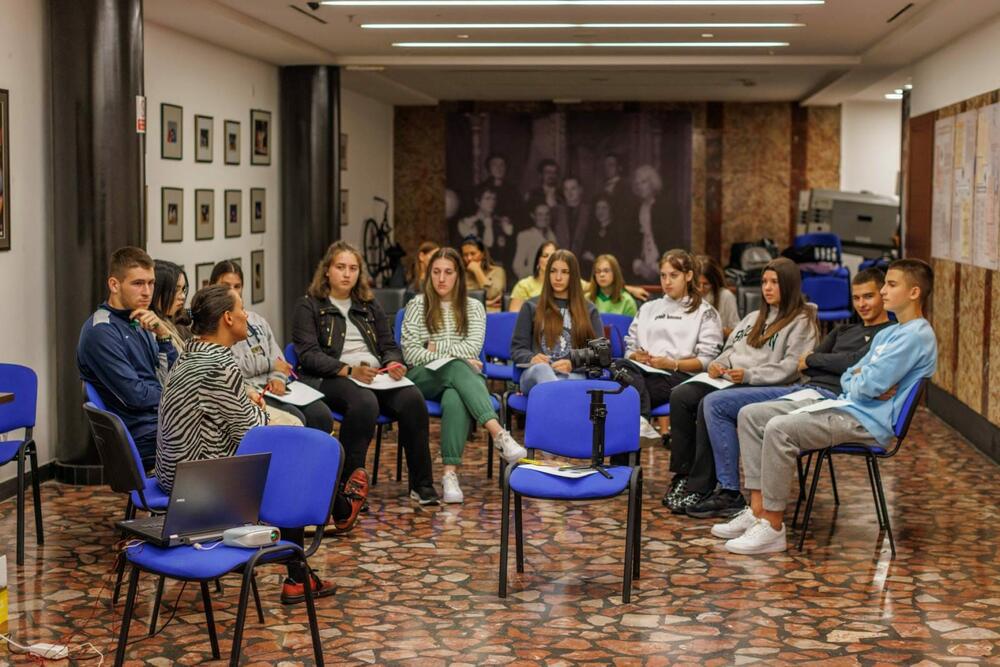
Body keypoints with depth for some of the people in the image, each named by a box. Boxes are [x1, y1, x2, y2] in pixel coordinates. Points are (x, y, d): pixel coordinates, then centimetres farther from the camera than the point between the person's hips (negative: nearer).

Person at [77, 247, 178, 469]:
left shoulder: (138, 324, 15)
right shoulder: (101, 331, -11)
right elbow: (135, 396, -16)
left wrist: (162, 334, -4)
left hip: (160, 420, 8)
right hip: (141, 436, -8)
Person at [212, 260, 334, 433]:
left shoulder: (256, 319, 24)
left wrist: (278, 377, -4)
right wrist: (269, 363, -3)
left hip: (273, 385, 7)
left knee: (322, 416, -16)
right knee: (295, 420, -29)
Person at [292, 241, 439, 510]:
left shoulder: (369, 306, 24)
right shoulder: (309, 306, 8)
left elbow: (390, 346, 22)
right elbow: (308, 355, -5)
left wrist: (393, 363, -3)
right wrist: (349, 370, -19)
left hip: (376, 375, 5)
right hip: (331, 378, -4)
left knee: (413, 399, -27)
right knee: (365, 403, -39)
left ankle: (422, 485, -21)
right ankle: (348, 485, -33)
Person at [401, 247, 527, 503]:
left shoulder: (474, 307, 14)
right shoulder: (417, 305, 10)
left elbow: (473, 348, -1)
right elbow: (410, 353, -1)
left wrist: (436, 347, -4)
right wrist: (453, 355, -8)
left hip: (461, 377, 1)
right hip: (423, 378, -1)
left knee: (455, 399, -39)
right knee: (456, 367, -38)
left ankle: (451, 473, -49)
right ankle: (499, 434, -55)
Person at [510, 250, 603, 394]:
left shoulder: (589, 310, 21)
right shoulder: (531, 307, 21)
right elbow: (517, 349, 16)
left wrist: (573, 365, -8)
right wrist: (531, 358, -9)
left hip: (573, 375, 1)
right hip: (534, 375, -1)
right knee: (542, 368, -42)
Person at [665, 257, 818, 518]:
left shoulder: (801, 322, 2)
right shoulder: (753, 318, 28)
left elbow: (791, 367, -10)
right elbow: (731, 348, 27)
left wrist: (749, 374, -20)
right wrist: (718, 363, 3)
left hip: (767, 388, -7)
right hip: (728, 380, 8)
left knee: (711, 403, -32)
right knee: (680, 396, -18)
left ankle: (701, 489, -29)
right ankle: (682, 476, -19)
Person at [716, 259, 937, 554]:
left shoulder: (917, 336, -12)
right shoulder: (887, 334, 21)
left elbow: (870, 386, -20)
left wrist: (855, 381, 3)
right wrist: (860, 383, -4)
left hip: (869, 422, -10)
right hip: (846, 406, 10)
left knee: (779, 428, -29)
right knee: (751, 415, 1)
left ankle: (772, 528, -22)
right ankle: (757, 512, -4)